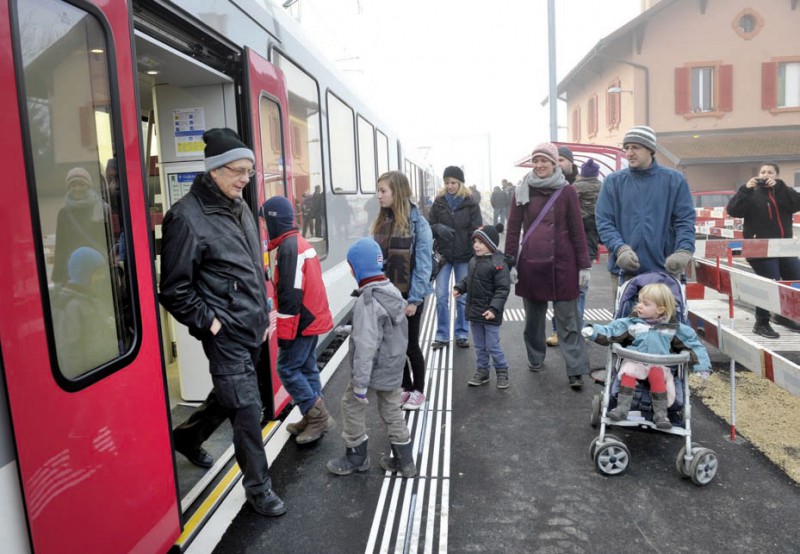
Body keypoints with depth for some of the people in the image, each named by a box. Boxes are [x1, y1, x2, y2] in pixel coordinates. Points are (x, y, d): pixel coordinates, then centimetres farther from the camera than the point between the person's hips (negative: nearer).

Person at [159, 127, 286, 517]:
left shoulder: (239, 208, 10)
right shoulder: (187, 216, -15)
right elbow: (174, 290, -13)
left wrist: (264, 312, 16)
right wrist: (207, 321, -13)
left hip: (252, 327, 8)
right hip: (225, 332, -8)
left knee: (228, 395, 23)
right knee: (246, 407, -1)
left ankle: (188, 437, 49)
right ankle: (258, 487, 17)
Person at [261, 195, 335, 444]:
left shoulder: (288, 248, -19)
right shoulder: (301, 243, 12)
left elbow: (290, 294, -23)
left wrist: (285, 332, -18)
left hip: (302, 322, -10)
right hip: (313, 319, 10)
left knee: (287, 368, -2)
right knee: (307, 367, 14)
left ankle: (318, 416, 1)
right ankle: (314, 418, 22)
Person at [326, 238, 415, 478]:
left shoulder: (368, 300, -25)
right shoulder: (391, 289, 3)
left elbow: (366, 345, -28)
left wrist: (360, 383, -24)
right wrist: (352, 330, 25)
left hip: (375, 368, -8)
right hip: (394, 365, 8)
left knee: (351, 404, 12)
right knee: (391, 409, 18)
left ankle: (356, 457, 27)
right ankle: (404, 461, 28)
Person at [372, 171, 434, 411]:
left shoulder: (418, 223, -14)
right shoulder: (382, 222, 5)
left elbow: (423, 265, -15)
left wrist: (414, 299, -16)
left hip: (409, 295, -5)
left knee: (410, 345, 8)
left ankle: (418, 391, 28)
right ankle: (405, 387, 33)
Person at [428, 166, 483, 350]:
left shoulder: (470, 204, -2)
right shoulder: (439, 202, 4)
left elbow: (477, 231, -4)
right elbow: (429, 227, 7)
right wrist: (438, 228, -16)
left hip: (464, 257, -1)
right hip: (443, 255, 1)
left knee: (463, 297, 7)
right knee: (441, 296, 0)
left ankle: (462, 334, 21)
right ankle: (442, 335, 13)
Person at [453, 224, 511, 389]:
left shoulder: (498, 263, -18)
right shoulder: (474, 261, 6)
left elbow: (503, 289, -20)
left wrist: (494, 308, -25)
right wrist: (459, 288, 3)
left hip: (490, 313, -7)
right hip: (474, 311, 7)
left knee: (492, 346, 3)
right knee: (479, 346, 17)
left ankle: (502, 372, 22)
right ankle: (482, 371, 30)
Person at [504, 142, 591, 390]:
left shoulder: (566, 191, 1)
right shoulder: (523, 191, 5)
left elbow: (577, 230, 2)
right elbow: (513, 229, 6)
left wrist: (584, 265, -1)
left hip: (562, 264, -2)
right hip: (530, 264, 2)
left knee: (568, 319, -1)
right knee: (533, 316, 12)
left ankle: (576, 371, 2)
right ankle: (535, 359, 29)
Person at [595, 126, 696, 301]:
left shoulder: (674, 180, 5)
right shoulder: (613, 181, 6)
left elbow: (686, 220, 2)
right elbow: (603, 221, 0)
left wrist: (683, 251, -15)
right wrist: (620, 249, -16)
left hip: (665, 268, 0)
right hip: (624, 269, 0)